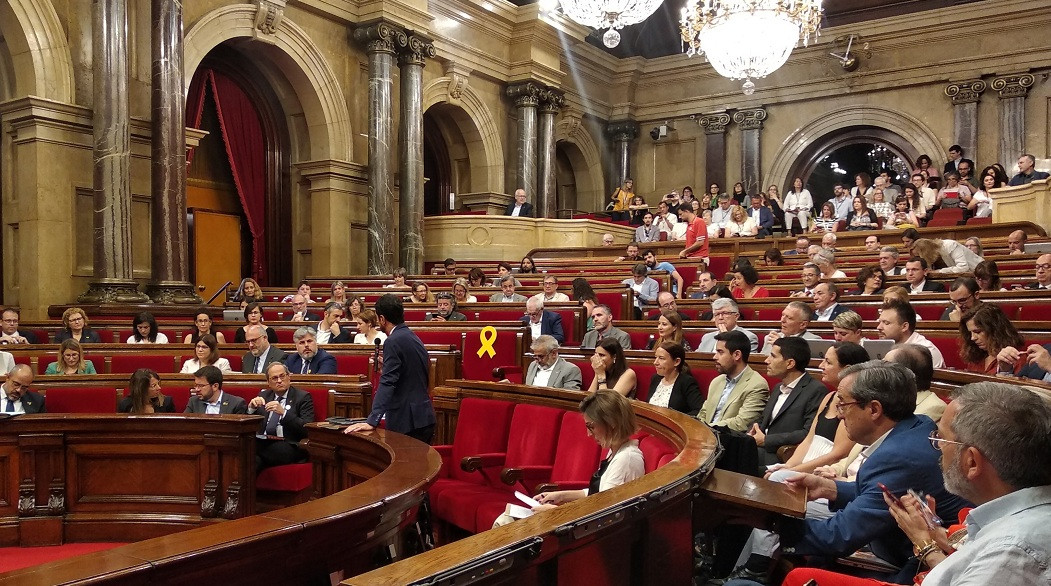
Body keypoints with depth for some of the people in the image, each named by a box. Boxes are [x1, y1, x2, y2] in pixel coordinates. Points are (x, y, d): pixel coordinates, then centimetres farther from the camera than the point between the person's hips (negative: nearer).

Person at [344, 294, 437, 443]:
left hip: (407, 423, -9)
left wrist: (372, 421, -26)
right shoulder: (412, 337, 14)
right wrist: (386, 365, 25)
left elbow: (387, 383, -22)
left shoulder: (394, 342, -14)